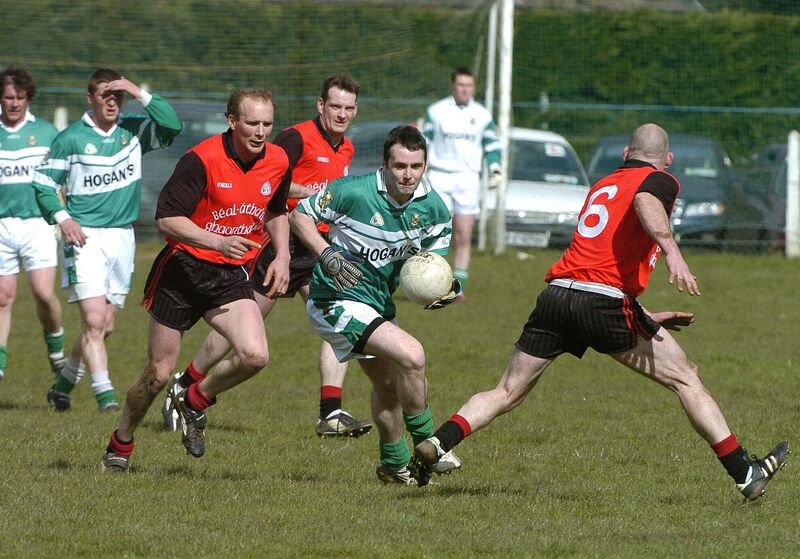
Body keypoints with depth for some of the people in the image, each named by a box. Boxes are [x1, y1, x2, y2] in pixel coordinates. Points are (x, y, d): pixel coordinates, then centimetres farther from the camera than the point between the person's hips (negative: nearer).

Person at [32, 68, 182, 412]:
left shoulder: (133, 131, 5)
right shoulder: (70, 138, -4)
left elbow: (172, 125, -10)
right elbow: (43, 183, 1)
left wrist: (140, 94, -16)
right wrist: (62, 218, -14)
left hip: (122, 238, 4)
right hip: (85, 238, -4)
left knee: (105, 326, 9)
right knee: (94, 320, -17)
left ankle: (64, 384, 25)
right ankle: (104, 393, -17)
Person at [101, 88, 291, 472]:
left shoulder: (277, 162, 1)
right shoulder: (202, 160, -17)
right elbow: (166, 219, -19)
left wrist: (282, 256, 6)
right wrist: (217, 242, -32)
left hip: (231, 277, 4)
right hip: (183, 270, -4)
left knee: (254, 355, -20)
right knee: (159, 374, 1)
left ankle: (196, 402, 9)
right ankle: (119, 447, 25)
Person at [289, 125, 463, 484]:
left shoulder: (433, 208, -6)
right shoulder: (354, 192, -23)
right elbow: (300, 214, -12)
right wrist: (328, 255, -26)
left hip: (380, 303, 8)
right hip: (337, 302, -8)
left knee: (388, 384, 23)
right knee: (412, 356, -22)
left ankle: (394, 465, 44)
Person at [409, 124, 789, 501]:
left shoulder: (601, 186, 31)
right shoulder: (661, 181, 8)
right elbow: (645, 201, -18)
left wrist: (647, 317, 42)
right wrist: (672, 251, -32)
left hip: (555, 295, 6)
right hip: (604, 304, -6)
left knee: (506, 394, 13)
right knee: (686, 379, 5)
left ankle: (434, 446, -5)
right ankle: (744, 474, 4)